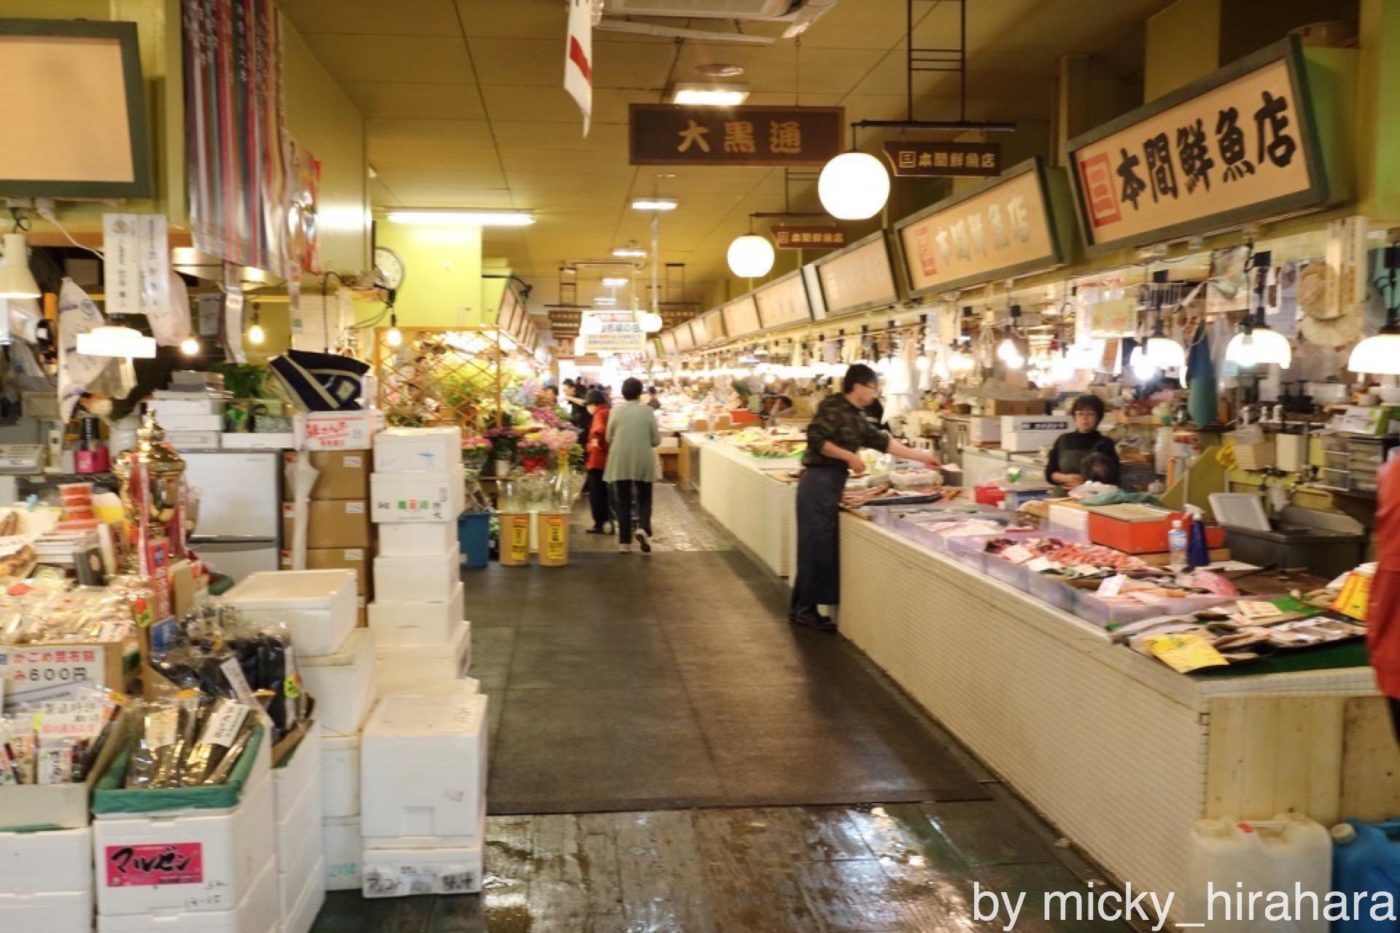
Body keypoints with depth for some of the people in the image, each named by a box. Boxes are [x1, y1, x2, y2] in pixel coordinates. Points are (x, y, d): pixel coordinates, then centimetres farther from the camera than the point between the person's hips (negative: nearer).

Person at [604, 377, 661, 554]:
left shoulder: (616, 411, -4)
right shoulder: (647, 411, -5)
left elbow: (609, 438, 4)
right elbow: (656, 440, -2)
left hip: (620, 463, 1)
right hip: (643, 462, -1)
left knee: (623, 502, 9)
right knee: (644, 499, 13)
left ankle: (625, 542, 10)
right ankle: (643, 529, -12)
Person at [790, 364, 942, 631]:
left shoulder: (856, 417, 17)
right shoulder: (834, 407, -9)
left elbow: (883, 442, 20)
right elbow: (815, 439, -19)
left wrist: (921, 456, 21)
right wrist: (850, 456, -17)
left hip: (832, 484, 9)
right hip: (819, 482, -9)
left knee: (823, 547, 10)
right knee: (816, 546, -6)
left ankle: (801, 607, 16)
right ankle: (806, 609, 1)